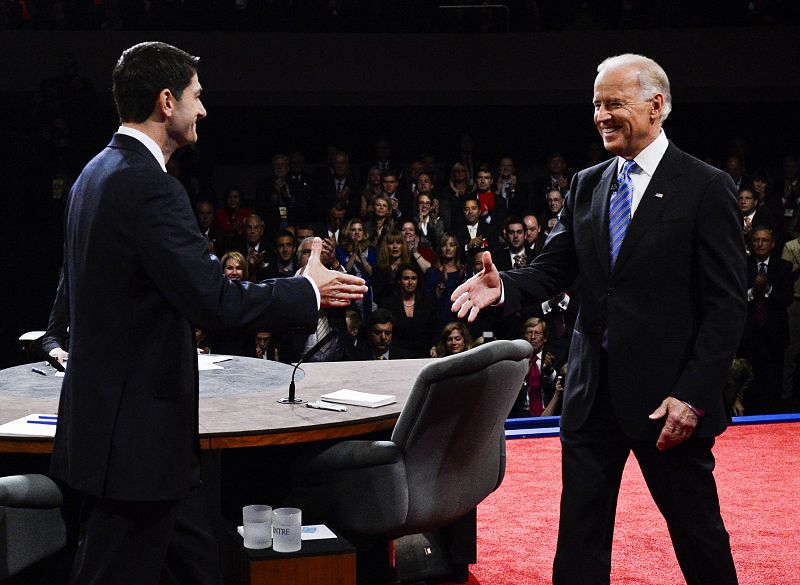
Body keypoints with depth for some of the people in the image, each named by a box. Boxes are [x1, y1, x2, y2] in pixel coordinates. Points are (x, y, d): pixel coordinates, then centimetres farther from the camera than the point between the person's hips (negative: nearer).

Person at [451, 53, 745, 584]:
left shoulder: (706, 188, -7)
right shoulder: (587, 186, 10)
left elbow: (726, 305, -10)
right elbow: (553, 270, 8)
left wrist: (693, 395, -17)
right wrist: (503, 286, -14)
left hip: (667, 396, -5)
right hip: (593, 393, 5)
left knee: (696, 530, 8)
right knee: (580, 532, 9)